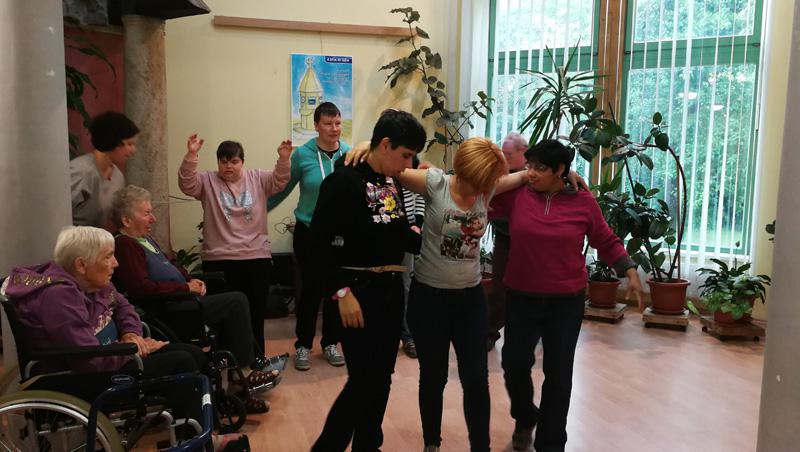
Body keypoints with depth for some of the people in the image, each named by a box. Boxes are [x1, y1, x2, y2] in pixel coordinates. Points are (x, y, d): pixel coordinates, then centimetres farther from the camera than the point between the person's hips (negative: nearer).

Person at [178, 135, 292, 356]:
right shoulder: (208, 181, 3)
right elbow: (186, 184, -12)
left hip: (257, 257, 2)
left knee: (256, 311, 11)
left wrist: (284, 159, -24)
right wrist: (191, 155, -26)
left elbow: (279, 181, -6)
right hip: (219, 260, -2)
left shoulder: (257, 179, 7)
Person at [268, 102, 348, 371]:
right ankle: (303, 346, 21)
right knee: (311, 289, 4)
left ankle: (330, 343, 27)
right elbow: (282, 189, 1)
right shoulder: (303, 154, -9)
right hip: (308, 232, -2)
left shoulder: (350, 154, -5)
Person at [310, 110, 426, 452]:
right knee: (364, 379, -6)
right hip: (359, 291, -8)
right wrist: (342, 293, -22)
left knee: (382, 377, 15)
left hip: (391, 289, 8)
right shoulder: (344, 180, -14)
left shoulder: (391, 183, 10)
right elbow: (321, 240, -19)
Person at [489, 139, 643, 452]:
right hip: (521, 299, 1)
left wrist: (630, 271, -2)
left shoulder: (583, 203, -5)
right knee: (514, 366, 6)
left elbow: (607, 242, 5)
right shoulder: (516, 195, -5)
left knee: (558, 375, 7)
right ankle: (525, 419, 39)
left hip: (566, 302, -1)